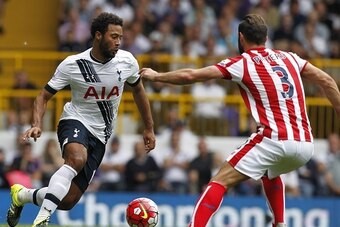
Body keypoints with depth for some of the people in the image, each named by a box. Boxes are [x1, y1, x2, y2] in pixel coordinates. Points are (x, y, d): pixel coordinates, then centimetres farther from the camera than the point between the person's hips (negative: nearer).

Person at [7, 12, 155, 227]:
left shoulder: (127, 61, -4)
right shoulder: (72, 65, -12)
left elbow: (138, 90, 16)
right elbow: (43, 97, -3)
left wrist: (149, 128, 18)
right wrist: (37, 125, -21)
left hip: (99, 137, 4)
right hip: (75, 122, -4)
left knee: (67, 201, -4)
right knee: (77, 158, -41)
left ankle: (22, 195, 26)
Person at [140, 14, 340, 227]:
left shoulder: (241, 63, 2)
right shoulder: (288, 57, 17)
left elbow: (190, 75, 0)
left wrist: (156, 76, 13)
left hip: (275, 140, -6)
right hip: (306, 144, 6)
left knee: (220, 182, -3)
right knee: (270, 173, 37)